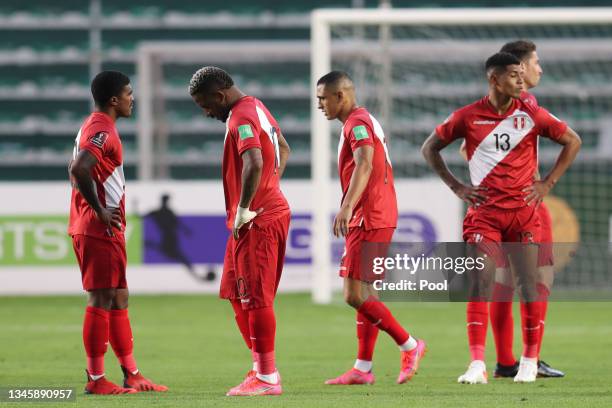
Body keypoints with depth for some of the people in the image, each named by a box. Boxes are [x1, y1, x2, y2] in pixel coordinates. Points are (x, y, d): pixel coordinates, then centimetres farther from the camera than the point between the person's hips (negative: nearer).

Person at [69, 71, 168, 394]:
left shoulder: (94, 127, 16)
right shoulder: (102, 131, -16)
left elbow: (77, 169, 24)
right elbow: (79, 169, -30)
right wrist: (100, 211, -22)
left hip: (106, 231, 10)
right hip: (100, 231, -10)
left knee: (119, 299, 14)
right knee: (101, 300, -7)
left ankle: (131, 375, 20)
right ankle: (96, 379, -5)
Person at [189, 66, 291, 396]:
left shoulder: (241, 119, -17)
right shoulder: (257, 108, 15)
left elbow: (254, 163, -32)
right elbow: (283, 150, 30)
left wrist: (244, 210, -24)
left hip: (255, 221, -10)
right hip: (272, 209, 10)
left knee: (257, 300, -7)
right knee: (237, 295, 15)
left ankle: (267, 378, -4)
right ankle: (262, 366, 19)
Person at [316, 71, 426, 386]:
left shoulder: (357, 123, -13)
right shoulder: (363, 121, 20)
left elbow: (364, 165, -29)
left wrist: (347, 207, -41)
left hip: (369, 220, -11)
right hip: (378, 217, 11)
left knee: (355, 295, -12)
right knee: (364, 293, 11)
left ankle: (409, 346, -5)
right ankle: (363, 369, 12)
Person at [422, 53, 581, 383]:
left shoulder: (531, 115, 0)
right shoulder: (467, 117, -1)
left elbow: (572, 141, 11)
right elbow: (430, 148, 11)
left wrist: (548, 183, 4)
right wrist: (456, 187, 4)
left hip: (523, 210, 1)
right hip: (483, 211, -1)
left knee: (530, 283, -1)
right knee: (480, 282, -12)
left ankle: (530, 361, 13)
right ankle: (477, 364, -14)